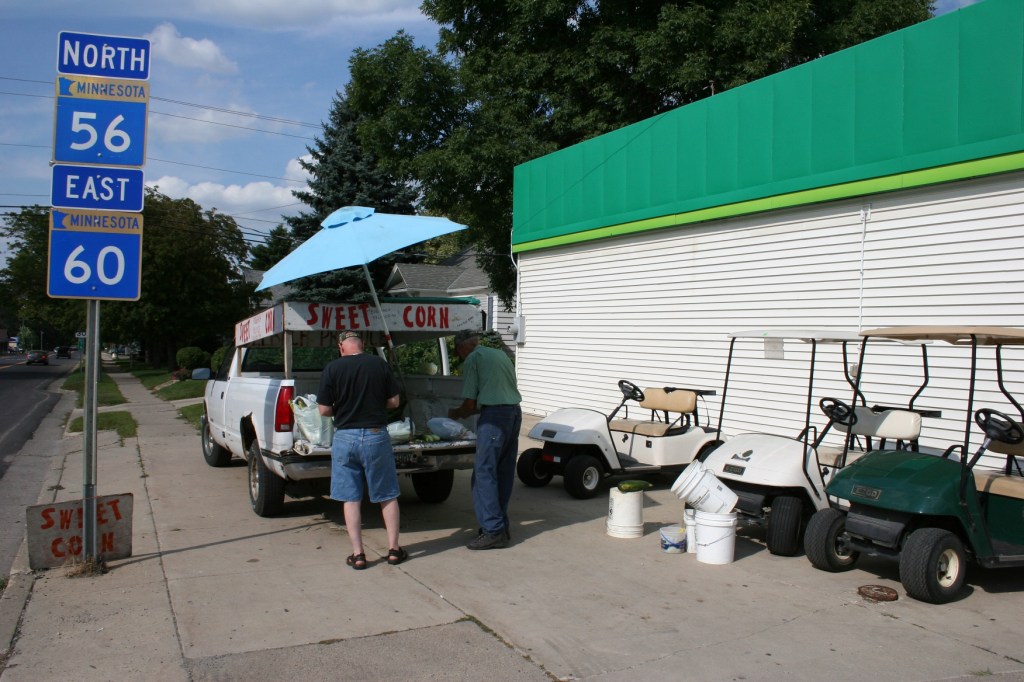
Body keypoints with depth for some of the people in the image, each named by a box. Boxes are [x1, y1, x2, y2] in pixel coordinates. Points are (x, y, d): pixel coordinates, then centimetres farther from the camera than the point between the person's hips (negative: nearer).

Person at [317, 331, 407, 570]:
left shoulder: (332, 369, -5)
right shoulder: (379, 364, -2)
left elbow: (324, 410, -4)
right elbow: (393, 402, 2)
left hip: (345, 438, 0)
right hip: (376, 436, 1)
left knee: (351, 498, 9)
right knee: (387, 496, 12)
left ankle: (357, 554, 11)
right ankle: (394, 549, 18)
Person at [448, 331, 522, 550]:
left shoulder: (472, 359, -1)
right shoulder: (500, 354, 22)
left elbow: (470, 403, -4)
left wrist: (455, 414, 17)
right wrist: (467, 412, 30)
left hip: (494, 416, -8)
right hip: (515, 412, 8)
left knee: (484, 473, -4)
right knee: (504, 473, 13)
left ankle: (493, 531, -7)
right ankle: (501, 526, 19)